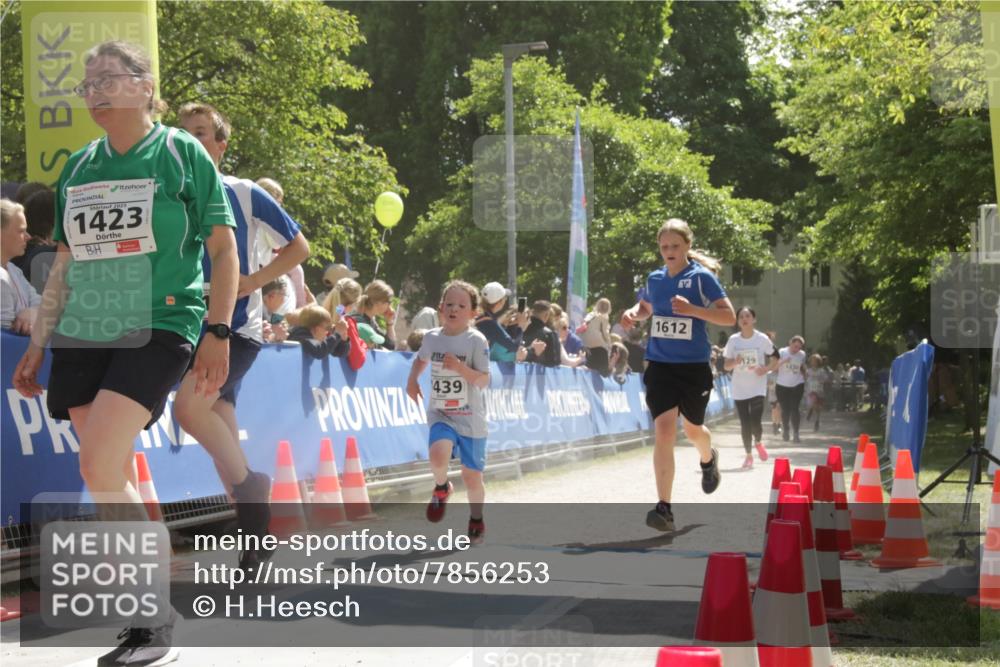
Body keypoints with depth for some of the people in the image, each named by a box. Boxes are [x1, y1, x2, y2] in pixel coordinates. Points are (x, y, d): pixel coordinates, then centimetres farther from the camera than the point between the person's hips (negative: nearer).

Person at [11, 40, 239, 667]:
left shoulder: (181, 153, -1)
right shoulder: (79, 167, 14)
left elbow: (224, 248, 0)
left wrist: (218, 334, -8)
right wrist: (37, 346, 18)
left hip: (158, 329, -6)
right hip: (83, 335, 6)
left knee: (98, 465, -20)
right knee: (115, 482, 5)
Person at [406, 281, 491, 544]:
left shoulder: (476, 340, -10)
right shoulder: (431, 337, 2)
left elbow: (484, 381, -14)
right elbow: (421, 359, 25)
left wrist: (460, 367, -28)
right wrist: (412, 380, 10)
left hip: (470, 417, -2)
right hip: (440, 414, 2)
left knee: (472, 477, 6)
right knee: (438, 455, -28)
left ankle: (476, 520, 33)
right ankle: (441, 487, 5)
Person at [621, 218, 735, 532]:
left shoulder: (702, 277, -8)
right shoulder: (655, 279, 5)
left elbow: (729, 317, -12)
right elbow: (645, 307, 25)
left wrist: (692, 309, -24)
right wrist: (633, 314, 1)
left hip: (694, 366, -2)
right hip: (660, 365, 2)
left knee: (693, 429, 17)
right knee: (664, 431, -14)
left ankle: (708, 460, 56)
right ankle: (664, 508, -17)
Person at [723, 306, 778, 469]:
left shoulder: (762, 339, -4)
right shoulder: (733, 340, 1)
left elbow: (775, 361, 4)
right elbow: (726, 365, 4)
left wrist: (766, 369, -15)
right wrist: (735, 362, -18)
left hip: (757, 387, -2)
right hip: (739, 388, 2)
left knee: (755, 422, -12)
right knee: (745, 423, 2)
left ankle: (758, 442, 20)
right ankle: (749, 455, 17)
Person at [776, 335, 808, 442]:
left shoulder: (802, 354, 5)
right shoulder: (782, 352, -5)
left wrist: (804, 382, 16)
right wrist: (783, 361, -28)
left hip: (797, 385, 1)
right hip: (782, 385, -1)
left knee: (794, 409, -7)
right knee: (785, 409, 2)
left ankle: (796, 434, -6)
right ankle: (785, 431, 20)